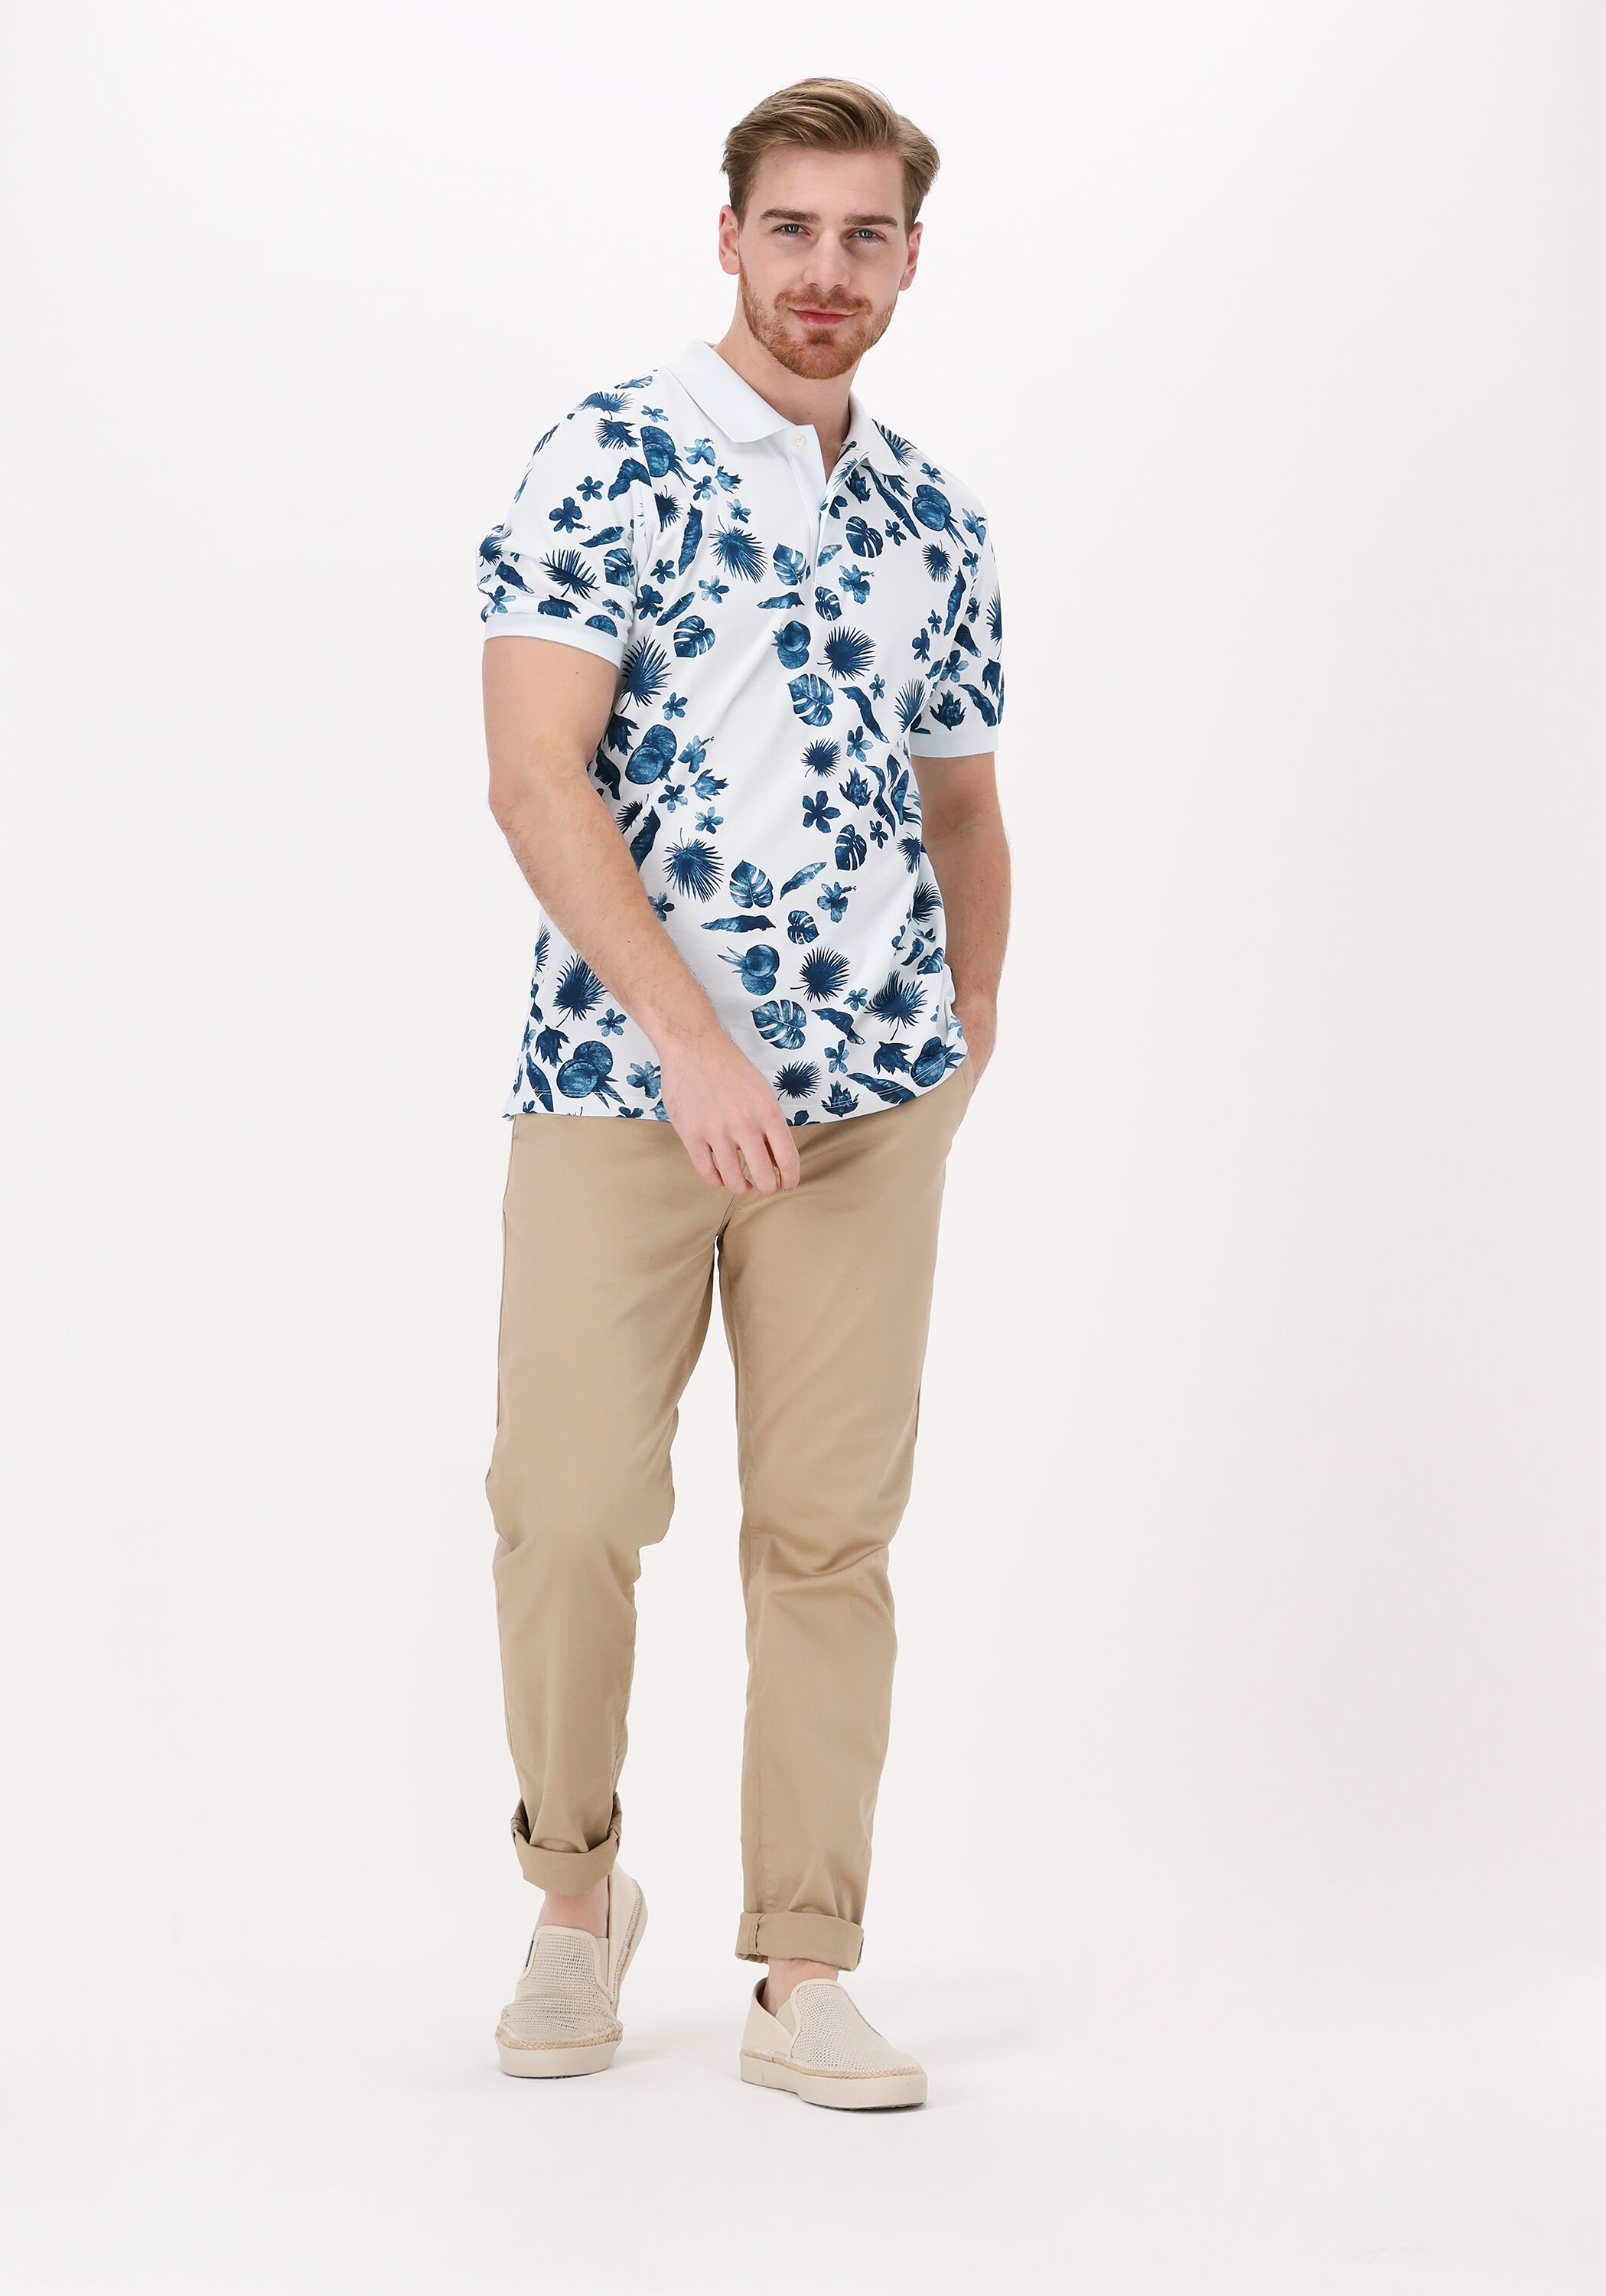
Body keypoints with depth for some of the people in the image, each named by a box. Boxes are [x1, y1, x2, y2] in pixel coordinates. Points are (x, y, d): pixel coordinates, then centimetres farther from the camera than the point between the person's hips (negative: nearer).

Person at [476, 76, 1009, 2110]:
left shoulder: (936, 524, 14)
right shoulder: (613, 459, -3)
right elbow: (536, 770, -12)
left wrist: (971, 1007, 10)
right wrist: (686, 1039, -18)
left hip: (869, 1101, 4)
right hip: (615, 1081, -4)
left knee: (830, 1531, 4)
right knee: (571, 1508, -4)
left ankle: (803, 1978, 12)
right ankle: (574, 1893, 21)